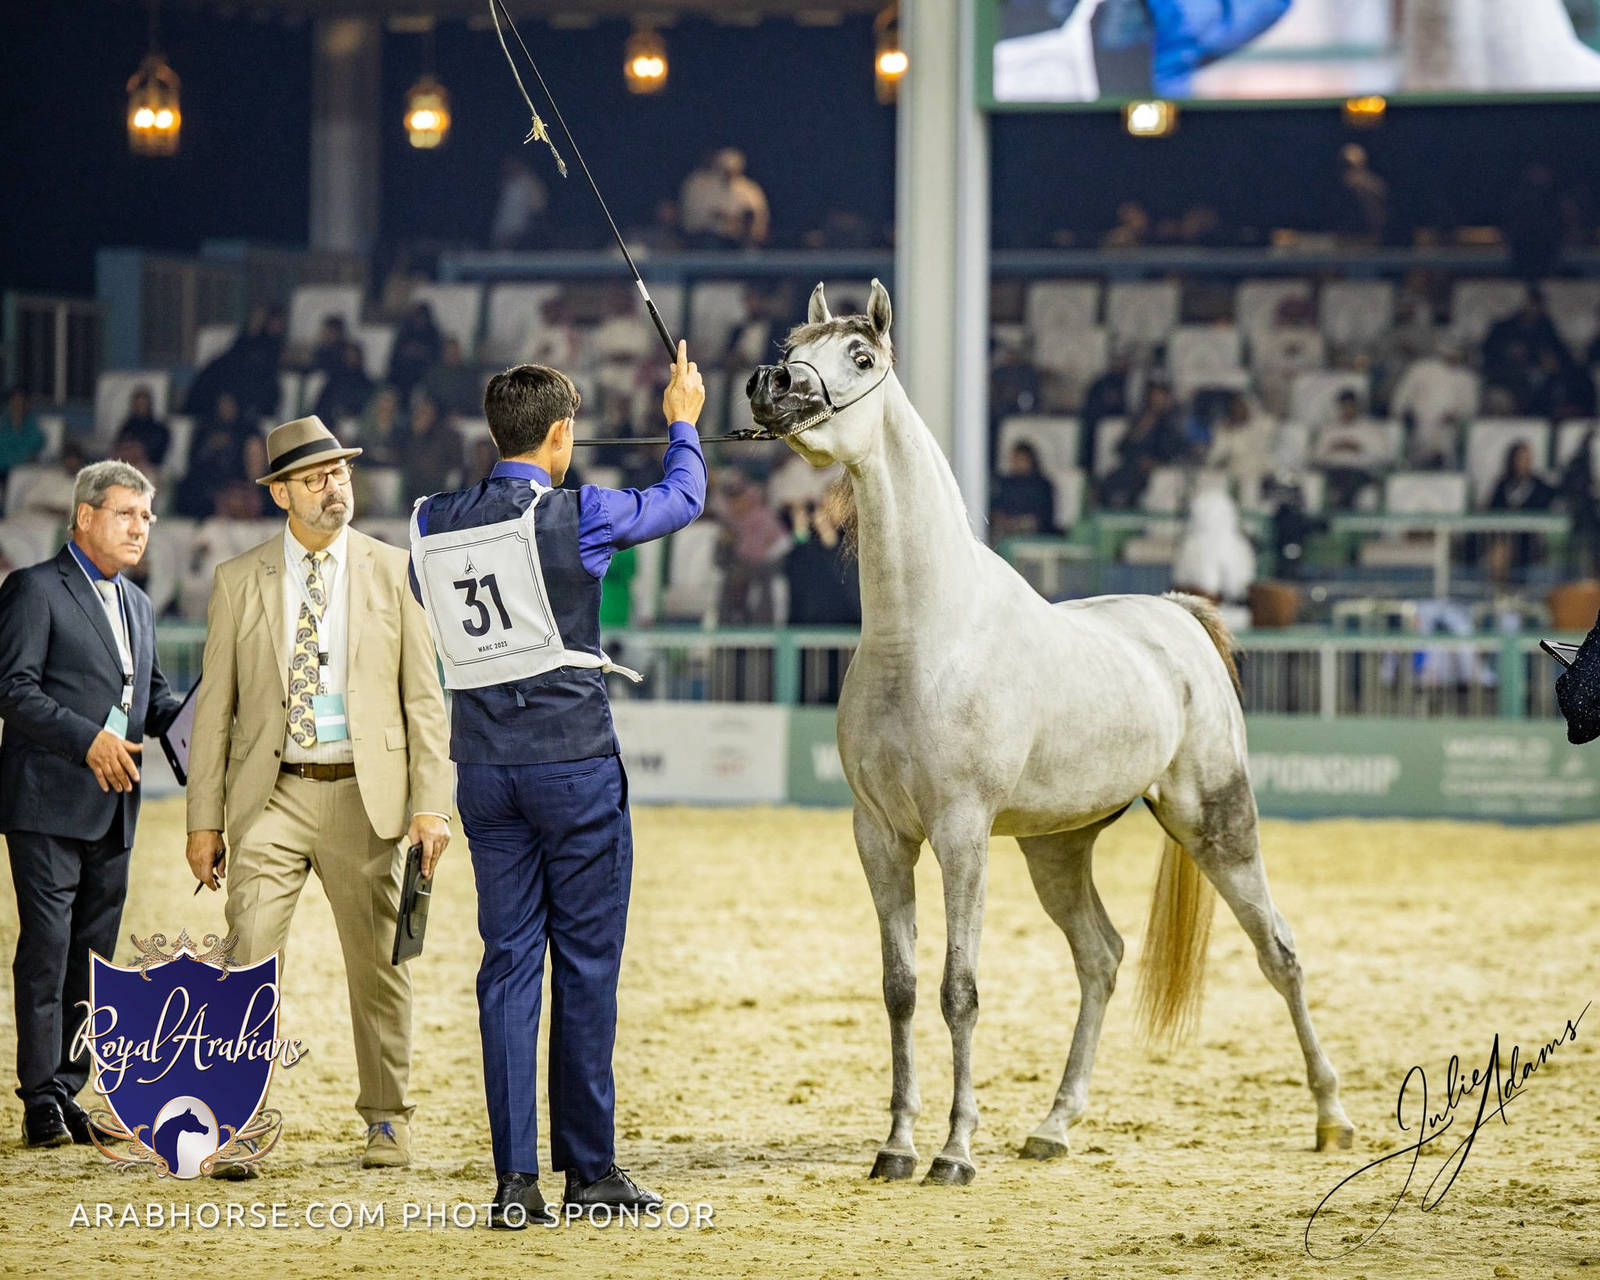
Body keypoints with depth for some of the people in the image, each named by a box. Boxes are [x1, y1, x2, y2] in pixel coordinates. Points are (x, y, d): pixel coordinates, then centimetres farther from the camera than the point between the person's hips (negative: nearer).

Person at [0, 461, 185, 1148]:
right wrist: (88, 739, -20)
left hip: (113, 808, 7)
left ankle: (68, 1091, 11)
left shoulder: (138, 605, 21)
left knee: (93, 954, 7)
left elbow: (154, 698, 24)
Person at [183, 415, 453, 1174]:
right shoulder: (238, 582, 5)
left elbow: (423, 698, 4)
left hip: (364, 796, 0)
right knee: (248, 956, -13)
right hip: (271, 797, 0)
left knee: (378, 963, 7)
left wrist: (430, 804, -5)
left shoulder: (392, 572, 5)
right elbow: (215, 707, 7)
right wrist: (204, 819, 1)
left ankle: (386, 1119, 22)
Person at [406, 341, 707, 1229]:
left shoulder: (433, 525, 3)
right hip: (575, 759, -4)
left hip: (484, 767, 4)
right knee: (586, 961, 4)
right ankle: (590, 1168, 8)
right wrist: (682, 423, 25)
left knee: (509, 963, 5)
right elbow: (684, 499, 6)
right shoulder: (578, 516, -10)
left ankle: (515, 1178, 1)